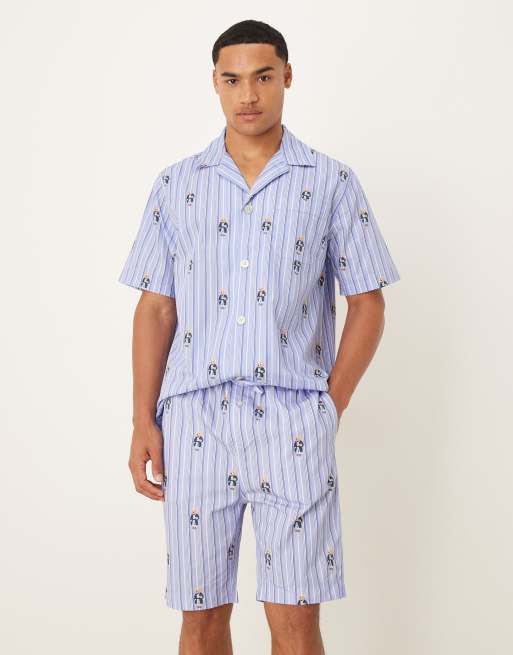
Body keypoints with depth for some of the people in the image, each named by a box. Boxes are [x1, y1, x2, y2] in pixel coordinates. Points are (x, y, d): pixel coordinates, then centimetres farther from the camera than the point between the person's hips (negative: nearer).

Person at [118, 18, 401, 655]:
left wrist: (331, 408, -1)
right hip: (194, 415, 2)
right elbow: (155, 308, 10)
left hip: (292, 417, -2)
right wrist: (143, 422, 3)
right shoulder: (177, 184, 11)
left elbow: (367, 303, 7)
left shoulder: (331, 183, 6)